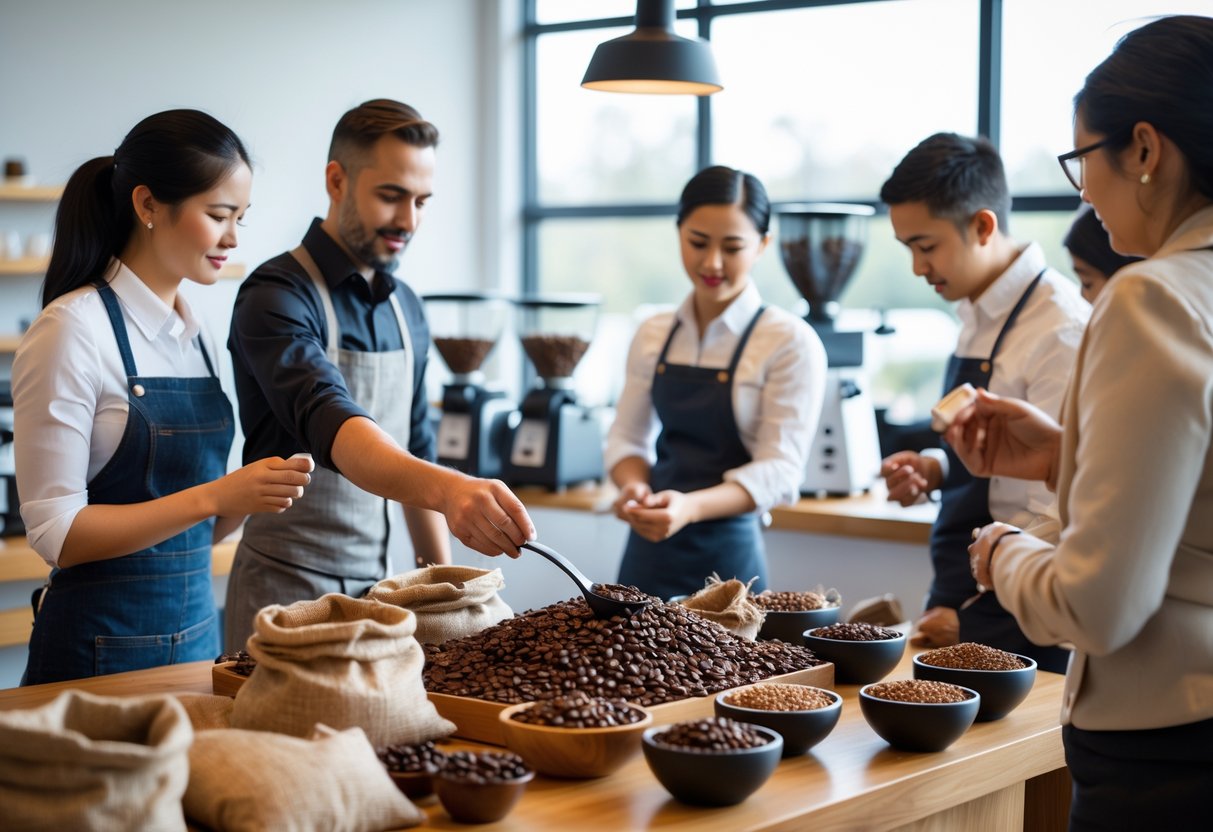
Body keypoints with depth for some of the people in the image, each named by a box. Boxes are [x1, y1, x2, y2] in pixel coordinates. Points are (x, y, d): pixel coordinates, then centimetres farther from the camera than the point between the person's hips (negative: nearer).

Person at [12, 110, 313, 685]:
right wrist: (215, 494, -22)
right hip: (101, 651, -7)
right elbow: (57, 534, -18)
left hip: (197, 631, 7)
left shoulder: (194, 335, 8)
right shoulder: (72, 331, -14)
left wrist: (249, 496, -7)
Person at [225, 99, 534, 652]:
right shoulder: (276, 298, -15)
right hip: (288, 586, -7)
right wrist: (447, 488, -49)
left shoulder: (406, 310, 10)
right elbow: (331, 425, -32)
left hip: (376, 584, 7)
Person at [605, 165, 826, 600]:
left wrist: (692, 507, -31)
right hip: (649, 553, 4)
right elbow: (628, 436, 10)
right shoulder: (653, 336, 6)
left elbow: (779, 470, -15)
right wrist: (634, 487, -13)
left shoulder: (790, 343, -9)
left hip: (726, 554, -4)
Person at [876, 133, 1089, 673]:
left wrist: (971, 617, -17)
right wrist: (936, 469, 1)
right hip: (957, 606, 8)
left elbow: (1058, 517, -20)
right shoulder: (978, 317, 9)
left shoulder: (1061, 330, -17)